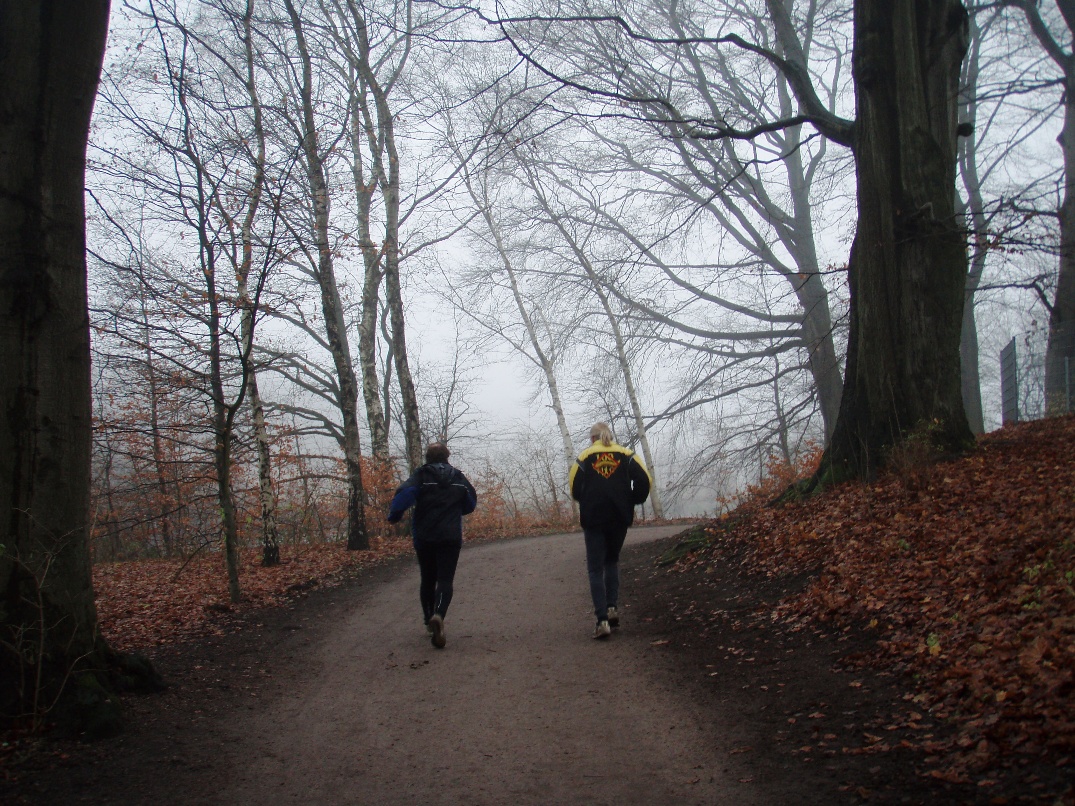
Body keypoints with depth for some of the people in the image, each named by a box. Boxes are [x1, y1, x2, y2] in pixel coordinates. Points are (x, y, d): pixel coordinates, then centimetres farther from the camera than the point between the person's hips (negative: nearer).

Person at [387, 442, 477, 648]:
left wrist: (394, 516, -9)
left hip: (424, 537, 0)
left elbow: (404, 494, -20)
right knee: (445, 580, -6)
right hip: (451, 537, 0)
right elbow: (471, 504, 15)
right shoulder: (458, 478, 7)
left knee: (427, 580, 16)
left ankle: (429, 621, 23)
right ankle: (438, 615, -31)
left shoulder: (421, 475, -3)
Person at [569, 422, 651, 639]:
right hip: (620, 518, 2)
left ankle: (602, 620, -8)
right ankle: (612, 607, 9)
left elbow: (575, 488, -2)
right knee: (612, 561, 23)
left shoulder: (584, 457, 3)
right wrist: (632, 501, 10)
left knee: (596, 569, 3)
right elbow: (644, 480, -4)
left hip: (593, 519, -2)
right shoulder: (626, 455, 6)